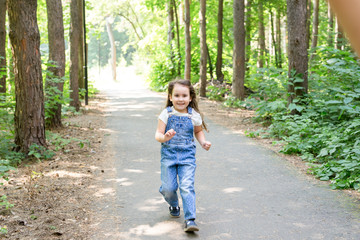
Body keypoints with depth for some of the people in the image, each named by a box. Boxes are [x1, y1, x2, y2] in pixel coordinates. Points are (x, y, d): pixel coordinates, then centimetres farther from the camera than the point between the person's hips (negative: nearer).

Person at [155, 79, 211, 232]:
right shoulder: (166, 114, -3)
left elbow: (198, 131, 19)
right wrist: (164, 137, -29)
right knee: (168, 187, 0)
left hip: (187, 156, 0)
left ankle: (190, 219, -12)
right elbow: (158, 134, -6)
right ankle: (173, 205, 35)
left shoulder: (194, 116, 1)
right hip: (168, 155, 1)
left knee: (187, 186, -14)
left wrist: (203, 142, 0)